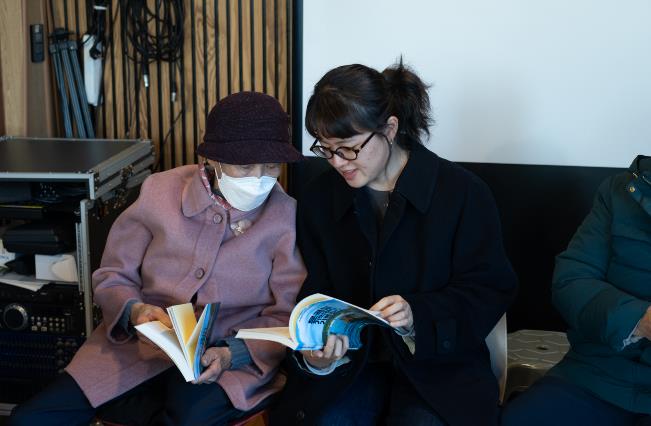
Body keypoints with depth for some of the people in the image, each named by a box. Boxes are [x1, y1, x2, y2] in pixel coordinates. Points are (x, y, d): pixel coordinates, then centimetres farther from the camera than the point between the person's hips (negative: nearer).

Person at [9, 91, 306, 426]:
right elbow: (112, 277, 6)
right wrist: (135, 311, -16)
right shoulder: (160, 191, -3)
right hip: (138, 347, 4)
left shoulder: (287, 217, -8)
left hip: (232, 358, -3)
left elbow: (288, 318, -4)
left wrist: (232, 354, -21)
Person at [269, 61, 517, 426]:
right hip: (349, 361, 2)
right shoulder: (318, 199, 5)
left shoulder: (464, 193, -6)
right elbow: (317, 295, 6)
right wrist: (314, 353, -16)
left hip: (439, 363, -2)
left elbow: (490, 291, -5)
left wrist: (418, 316, -22)